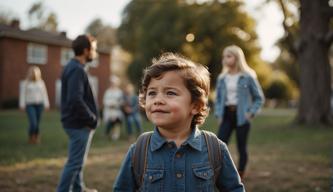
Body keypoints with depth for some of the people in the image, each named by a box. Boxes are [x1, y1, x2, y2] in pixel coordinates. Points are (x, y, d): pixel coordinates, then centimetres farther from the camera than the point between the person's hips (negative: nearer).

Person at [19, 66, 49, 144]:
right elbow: (22, 94, -1)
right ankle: (30, 138, 9)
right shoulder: (25, 83, -2)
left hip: (39, 104, 3)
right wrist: (22, 105, -7)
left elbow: (44, 93, 8)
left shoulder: (41, 82, 6)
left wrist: (46, 104, 4)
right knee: (33, 123, -13)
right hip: (30, 105, -3)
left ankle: (36, 137, 23)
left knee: (37, 123, 6)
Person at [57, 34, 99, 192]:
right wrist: (92, 118, -17)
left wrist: (91, 117, 11)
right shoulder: (77, 70, -19)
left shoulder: (72, 67, 12)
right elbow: (76, 100, -29)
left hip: (75, 122, 10)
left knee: (77, 159, 22)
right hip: (79, 124, -10)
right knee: (75, 161, -2)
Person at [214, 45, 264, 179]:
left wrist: (251, 113, -8)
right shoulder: (222, 78, 9)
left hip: (241, 116, -3)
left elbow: (259, 98, 2)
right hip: (226, 115, 3)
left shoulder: (247, 77, -3)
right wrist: (218, 114, 4)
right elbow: (218, 99, 16)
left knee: (242, 148, 4)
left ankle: (240, 177, 17)